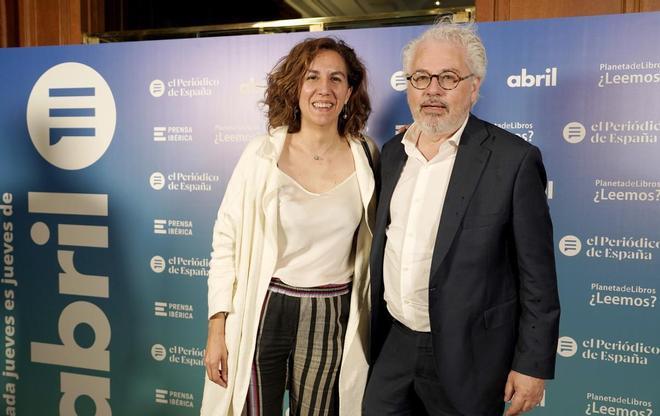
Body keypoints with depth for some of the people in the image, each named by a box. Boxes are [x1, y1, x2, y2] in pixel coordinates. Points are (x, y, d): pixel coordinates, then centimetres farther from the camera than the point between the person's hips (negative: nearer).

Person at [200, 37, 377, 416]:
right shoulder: (262, 155, -9)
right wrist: (217, 328, -6)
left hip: (332, 319, 2)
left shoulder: (366, 156, -2)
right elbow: (227, 242, -5)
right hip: (264, 311, -1)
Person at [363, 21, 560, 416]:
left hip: (467, 355, -4)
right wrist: (372, 333, 14)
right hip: (392, 345, 5)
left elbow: (536, 276, -10)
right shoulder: (392, 153, 3)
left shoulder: (514, 159, -14)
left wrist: (533, 366, -9)